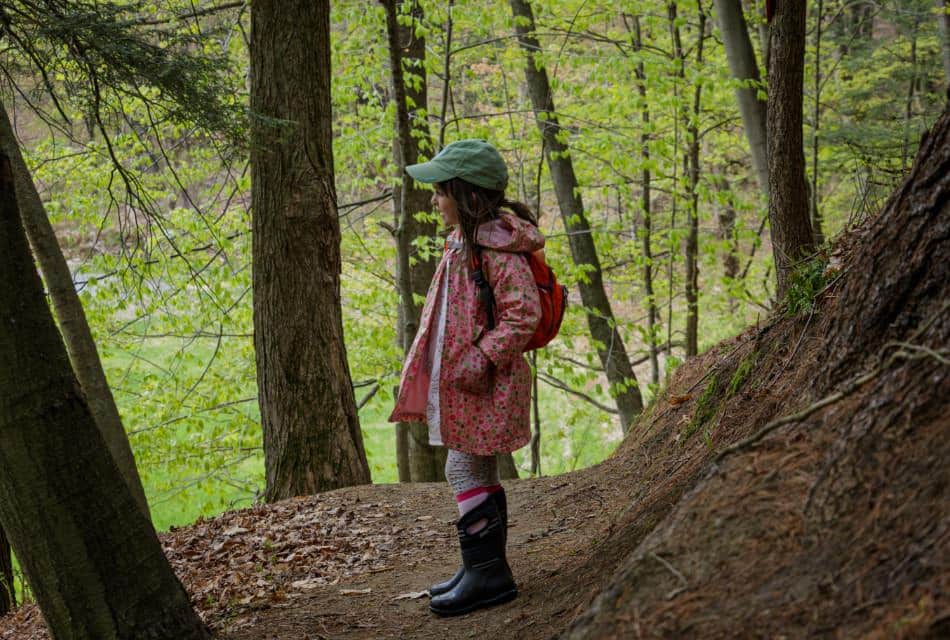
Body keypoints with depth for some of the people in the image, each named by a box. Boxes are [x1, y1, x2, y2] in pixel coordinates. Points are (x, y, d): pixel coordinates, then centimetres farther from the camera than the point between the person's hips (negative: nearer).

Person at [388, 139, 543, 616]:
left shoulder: (496, 245, -18)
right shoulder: (464, 241, 13)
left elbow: (523, 313, -24)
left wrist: (483, 358, -25)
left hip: (484, 384, -10)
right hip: (460, 380, 10)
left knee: (464, 470, -7)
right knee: (479, 474, 14)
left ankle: (486, 572, 0)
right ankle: (484, 569, 23)